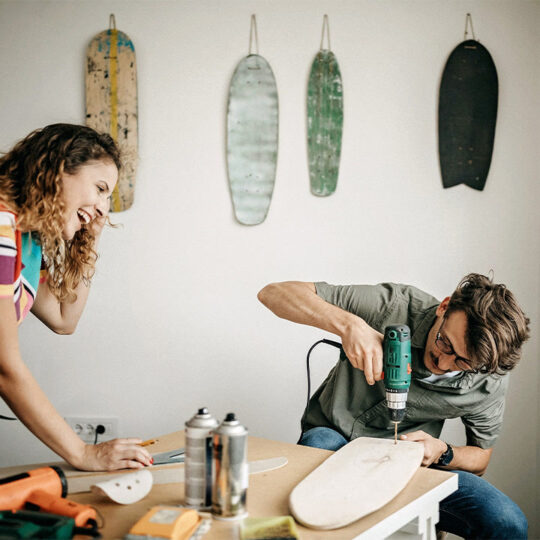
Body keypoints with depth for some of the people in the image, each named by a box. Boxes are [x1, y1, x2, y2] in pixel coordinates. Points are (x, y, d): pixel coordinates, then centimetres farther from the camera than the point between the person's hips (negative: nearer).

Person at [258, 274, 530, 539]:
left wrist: (443, 454, -20)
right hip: (335, 436, -1)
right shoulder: (393, 305, -22)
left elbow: (480, 459, 4)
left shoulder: (491, 381, -13)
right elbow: (274, 293, -24)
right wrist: (348, 324, -41)